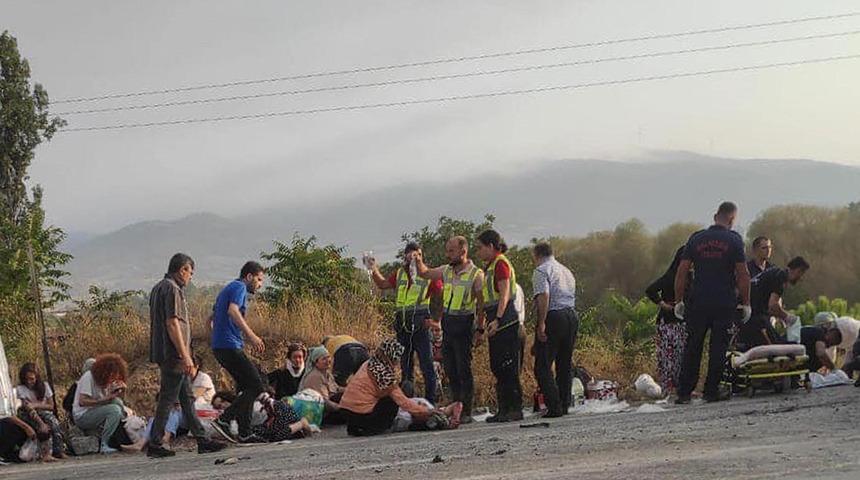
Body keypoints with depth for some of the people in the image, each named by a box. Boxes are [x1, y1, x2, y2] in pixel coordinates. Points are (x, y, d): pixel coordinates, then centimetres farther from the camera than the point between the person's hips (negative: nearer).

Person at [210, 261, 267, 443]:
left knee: (246, 387, 13)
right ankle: (223, 420, -15)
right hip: (230, 346, -10)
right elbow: (233, 311, -25)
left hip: (220, 346, 10)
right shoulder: (239, 287, -6)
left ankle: (244, 433, 10)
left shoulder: (228, 288, 24)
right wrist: (251, 336, -27)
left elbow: (213, 317, 31)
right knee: (256, 386, -11)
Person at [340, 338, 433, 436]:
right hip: (361, 414, -8)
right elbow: (401, 400, -12)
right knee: (393, 402, 5)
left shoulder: (369, 364, 10)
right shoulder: (383, 372, -15)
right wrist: (423, 411, -4)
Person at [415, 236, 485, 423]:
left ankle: (466, 411, -2)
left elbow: (481, 304, -9)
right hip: (447, 323, 7)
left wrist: (480, 330, -12)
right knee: (449, 369, 10)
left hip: (464, 323, -7)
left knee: (464, 369, -6)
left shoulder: (476, 274, -9)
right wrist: (419, 261, 2)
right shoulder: (446, 270, 10)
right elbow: (424, 273, 23)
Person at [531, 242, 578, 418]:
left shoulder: (541, 271, -3)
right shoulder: (566, 271, 23)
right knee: (565, 364, 14)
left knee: (543, 366, -5)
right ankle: (565, 405, 14)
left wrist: (541, 323, -19)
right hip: (572, 316, 8)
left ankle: (554, 407, -12)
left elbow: (544, 296, -18)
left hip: (553, 318, -8)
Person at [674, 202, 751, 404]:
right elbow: (742, 274, -6)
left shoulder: (696, 238, 5)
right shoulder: (734, 240, -4)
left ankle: (684, 392, 5)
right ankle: (711, 391, 5)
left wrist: (679, 300, 9)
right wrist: (746, 303, 1)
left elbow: (681, 271, 3)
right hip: (725, 303, -2)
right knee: (718, 347, 5)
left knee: (692, 347, 7)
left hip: (698, 302, 2)